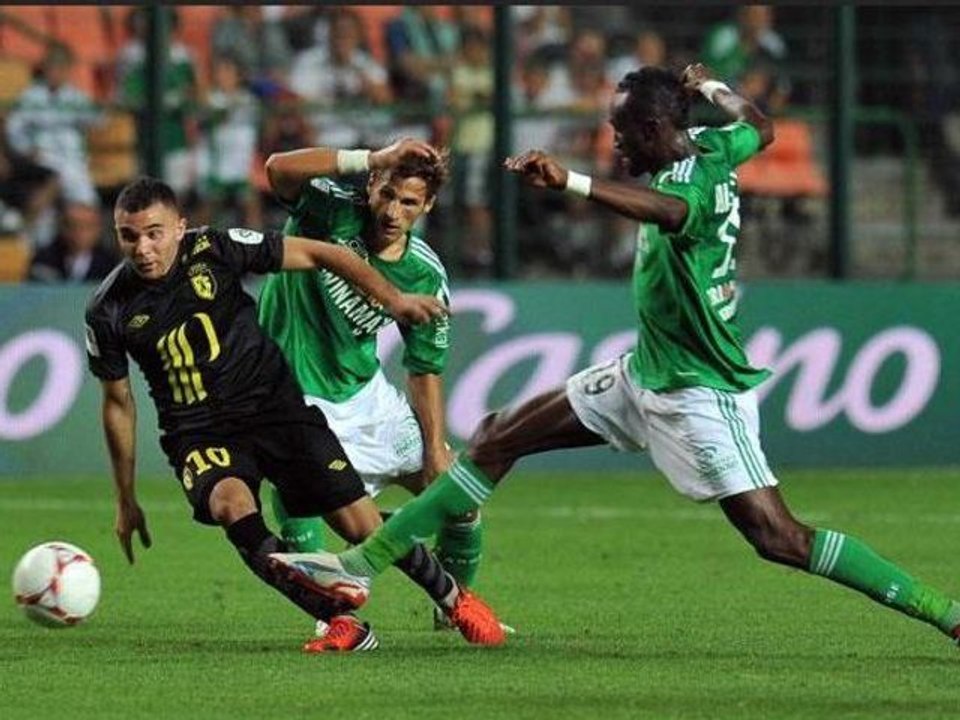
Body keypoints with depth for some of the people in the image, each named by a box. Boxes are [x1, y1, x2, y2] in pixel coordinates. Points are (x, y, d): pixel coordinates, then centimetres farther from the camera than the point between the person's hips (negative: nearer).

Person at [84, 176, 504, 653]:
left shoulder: (216, 250, -11)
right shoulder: (109, 312, -6)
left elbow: (316, 254, -1)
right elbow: (118, 403, 7)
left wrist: (392, 299, -4)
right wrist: (126, 499, 12)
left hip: (274, 405, 0)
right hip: (199, 432, 0)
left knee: (361, 526, -7)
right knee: (230, 503, -33)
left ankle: (454, 599, 21)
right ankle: (341, 623, -38)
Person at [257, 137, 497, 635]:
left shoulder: (425, 276, -9)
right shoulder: (332, 211, -19)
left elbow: (425, 370, 1)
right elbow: (279, 169, -40)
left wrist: (437, 453, -6)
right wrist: (373, 158, -43)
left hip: (365, 395, 5)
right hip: (295, 399, -5)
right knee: (300, 524, -26)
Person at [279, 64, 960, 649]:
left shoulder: (695, 183, -25)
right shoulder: (711, 147, 1)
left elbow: (662, 207, -51)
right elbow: (762, 129, 24)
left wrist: (571, 182, -64)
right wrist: (709, 88, 35)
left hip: (698, 393, -10)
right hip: (643, 374, 10)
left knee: (778, 537, -14)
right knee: (499, 438, 9)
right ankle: (366, 562, 15)